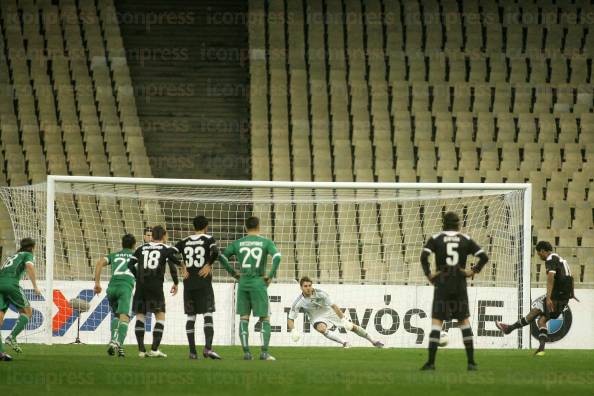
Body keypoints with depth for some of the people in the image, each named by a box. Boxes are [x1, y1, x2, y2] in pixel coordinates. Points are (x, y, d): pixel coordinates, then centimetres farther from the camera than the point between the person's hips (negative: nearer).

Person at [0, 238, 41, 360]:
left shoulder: (11, 257, 36)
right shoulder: (28, 255, 16)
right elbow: (29, 266, -5)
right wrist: (35, 286, -8)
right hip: (11, 283, -6)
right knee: (27, 312, 9)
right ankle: (12, 337, -11)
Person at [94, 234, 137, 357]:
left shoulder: (114, 255, 26)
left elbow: (100, 262, 9)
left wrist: (97, 282, 8)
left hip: (112, 287, 3)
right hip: (126, 287, -3)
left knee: (116, 315, 24)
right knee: (124, 317, -14)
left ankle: (113, 340, 4)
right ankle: (118, 344, -35)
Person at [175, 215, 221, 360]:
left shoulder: (184, 241, 11)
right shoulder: (208, 239, 0)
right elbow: (215, 251, -19)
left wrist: (182, 267, 6)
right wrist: (209, 264, -5)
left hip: (188, 283, 4)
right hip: (204, 283, -4)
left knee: (191, 317, 8)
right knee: (207, 315, -6)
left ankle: (192, 351, 7)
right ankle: (208, 347, -24)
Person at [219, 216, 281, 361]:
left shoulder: (238, 243, 7)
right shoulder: (265, 242, -1)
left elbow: (222, 257, 3)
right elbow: (277, 256, -16)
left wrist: (233, 273, 9)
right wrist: (271, 275, -8)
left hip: (243, 283, 2)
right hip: (259, 282, -2)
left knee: (244, 318, 9)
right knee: (265, 318, 4)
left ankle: (246, 352, 3)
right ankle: (264, 352, -6)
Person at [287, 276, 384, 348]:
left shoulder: (320, 293, -23)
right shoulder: (298, 303, -22)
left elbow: (333, 306, -19)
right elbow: (290, 319, -19)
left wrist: (343, 319, -25)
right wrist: (293, 330, -39)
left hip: (330, 313, 1)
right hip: (318, 319, -1)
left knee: (352, 327, 1)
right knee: (321, 328, -37)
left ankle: (373, 341, 20)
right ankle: (344, 343, -33)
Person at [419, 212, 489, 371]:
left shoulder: (436, 239, 2)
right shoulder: (465, 240, 6)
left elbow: (424, 256, -12)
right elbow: (484, 257, -1)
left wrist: (428, 274, -4)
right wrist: (474, 271, 7)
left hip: (442, 285, -2)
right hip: (460, 285, 2)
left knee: (436, 321, 0)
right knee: (464, 320, 11)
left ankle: (431, 361, -8)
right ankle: (471, 362, 8)